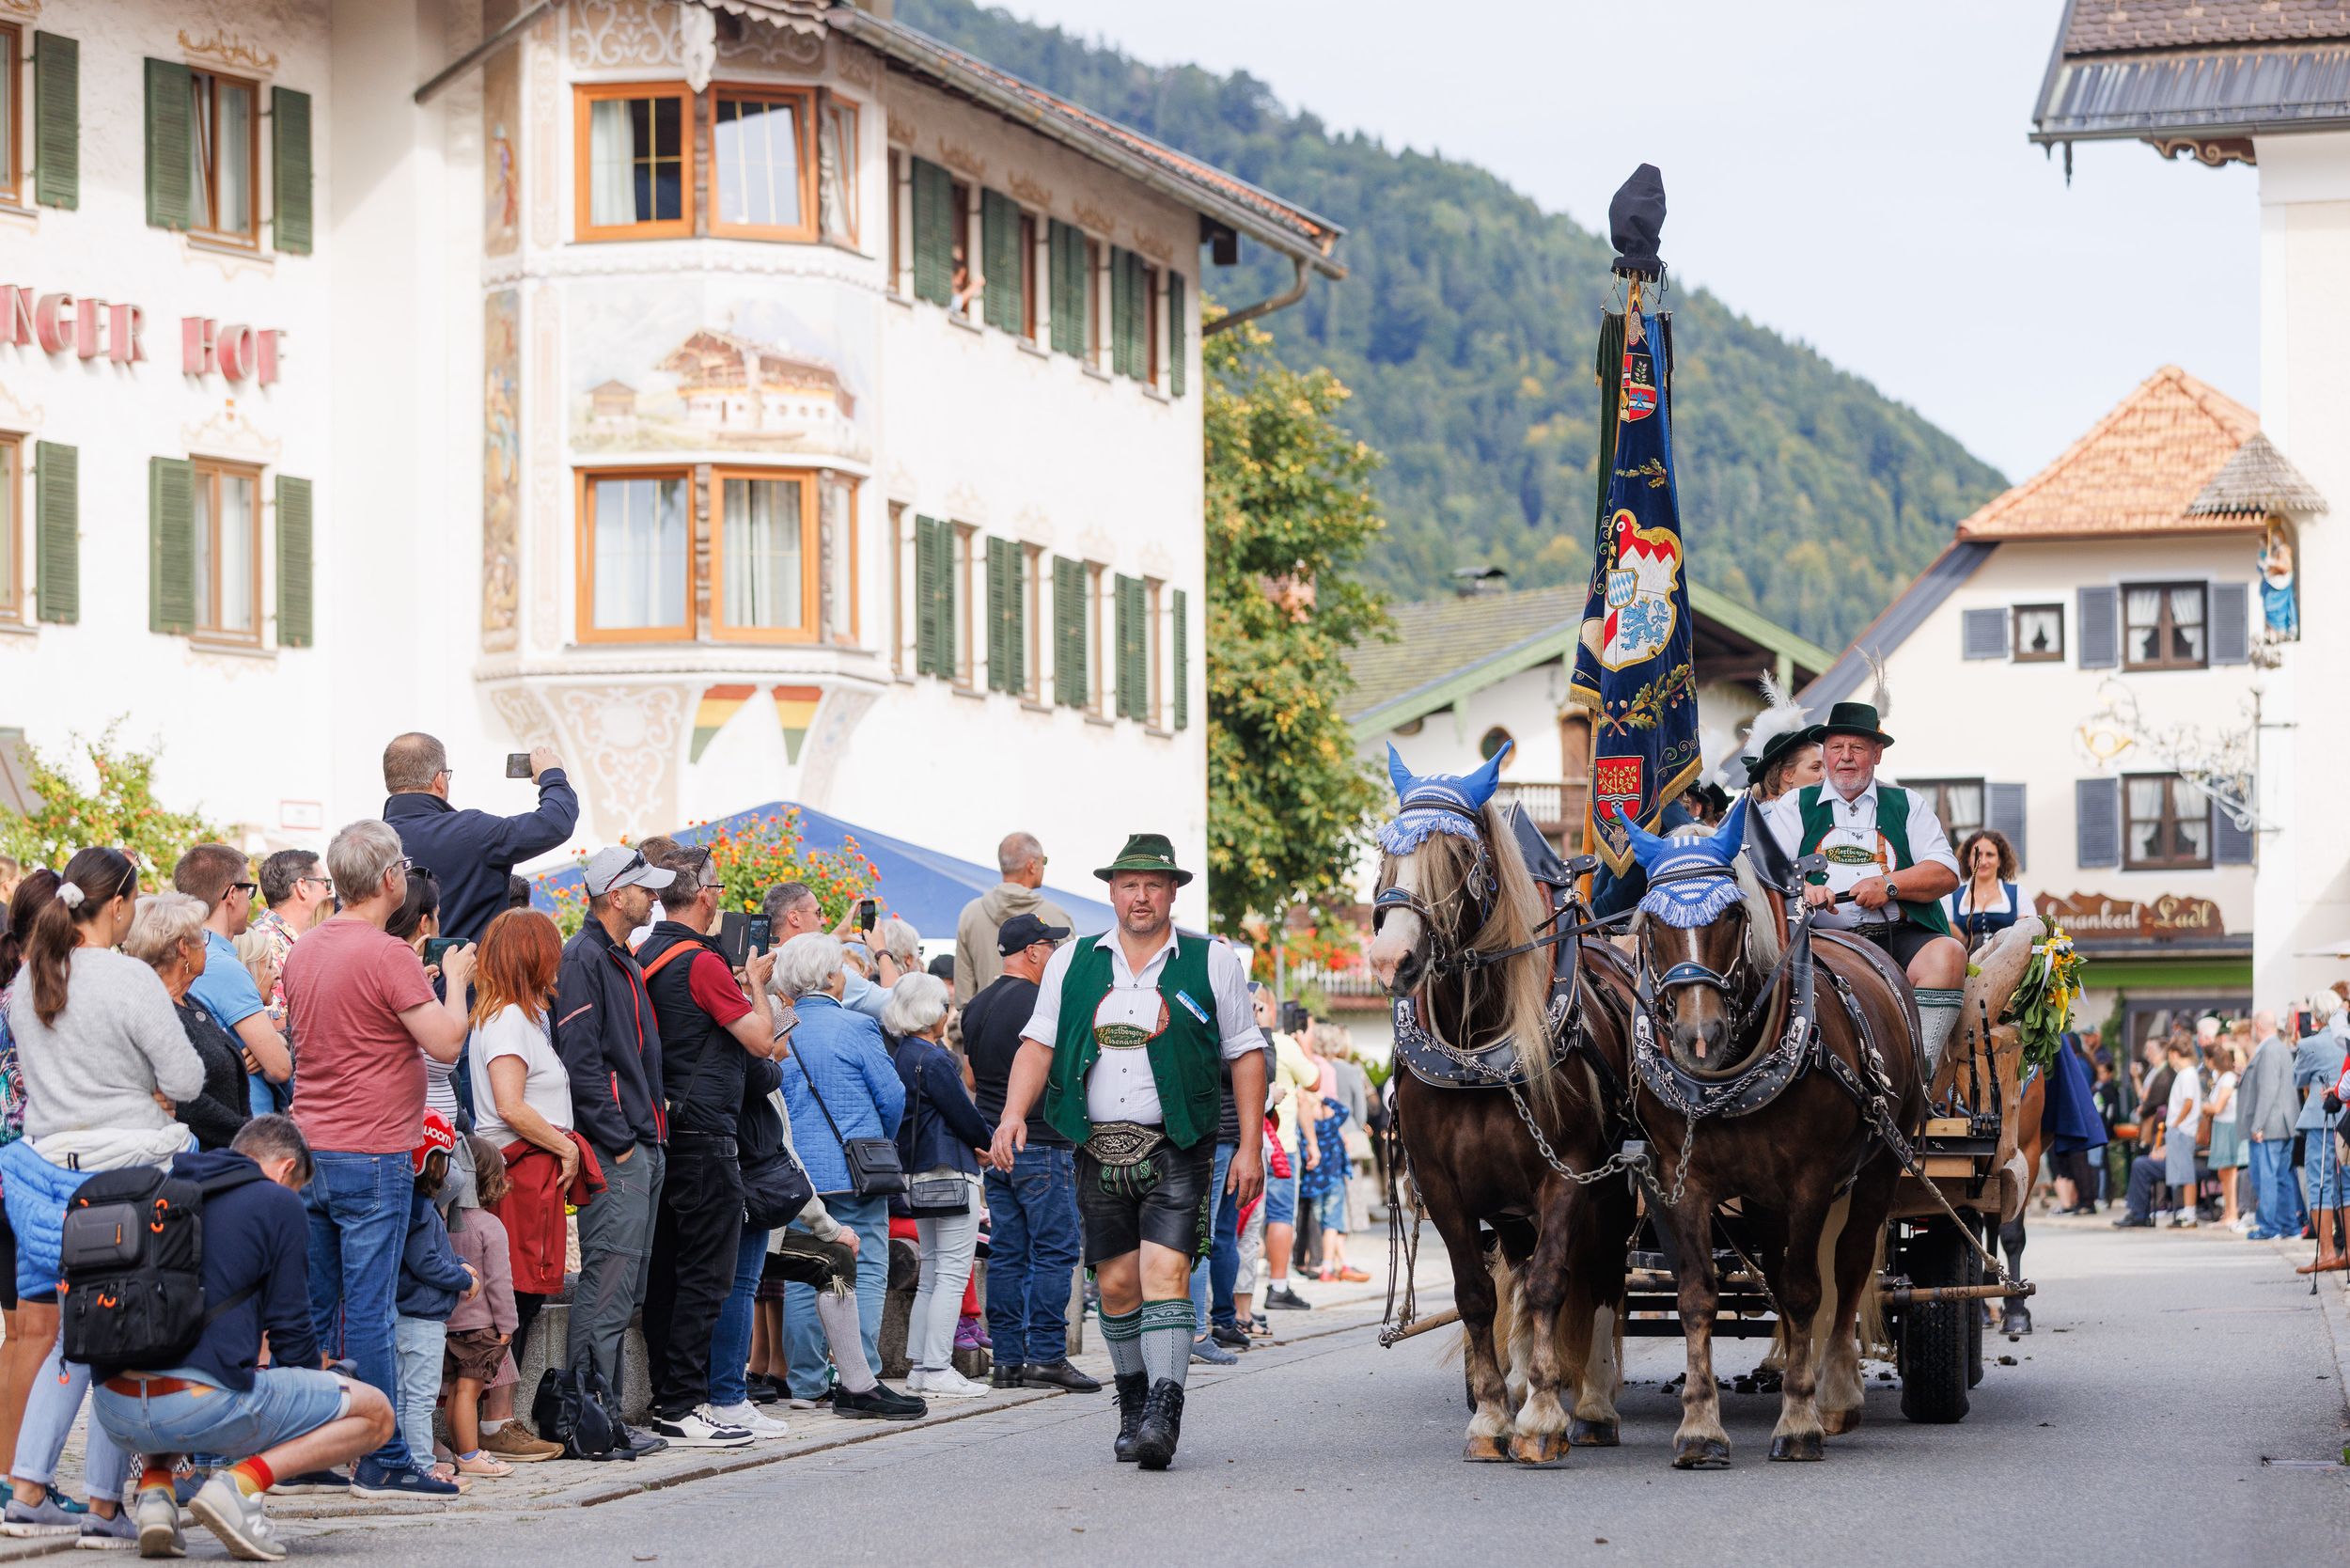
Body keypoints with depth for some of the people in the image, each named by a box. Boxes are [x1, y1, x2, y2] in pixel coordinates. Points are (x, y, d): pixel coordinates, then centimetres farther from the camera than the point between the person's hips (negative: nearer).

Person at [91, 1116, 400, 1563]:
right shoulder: (277, 1203, 6)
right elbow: (290, 1326, 5)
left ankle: (154, 1488, 14)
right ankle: (241, 1483, -9)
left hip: (114, 1413, 6)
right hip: (203, 1402, -6)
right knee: (375, 1413, 9)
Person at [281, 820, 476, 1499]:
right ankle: (383, 1461, -2)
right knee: (369, 1310, -5)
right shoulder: (386, 955, -15)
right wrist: (454, 981, 2)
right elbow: (447, 1041, -17)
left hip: (307, 1153, 8)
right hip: (371, 1157, -8)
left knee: (313, 1309, 11)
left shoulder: (305, 951, 10)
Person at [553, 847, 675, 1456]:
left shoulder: (621, 961, 21)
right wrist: (618, 1142, -18)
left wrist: (651, 1138, 16)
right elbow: (581, 1062, -18)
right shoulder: (583, 960, -11)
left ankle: (605, 1412, 14)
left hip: (640, 1149, 10)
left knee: (626, 1289, 10)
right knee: (607, 1285, -10)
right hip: (614, 1154, -10)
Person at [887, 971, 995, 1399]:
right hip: (951, 1171, -9)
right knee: (953, 1272, -6)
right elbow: (965, 1115, -13)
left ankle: (919, 1366, 14)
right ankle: (938, 1370, -8)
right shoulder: (934, 1061, -16)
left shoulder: (897, 1055, 9)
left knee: (931, 1272, 14)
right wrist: (992, 1141, 8)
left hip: (916, 1172, 9)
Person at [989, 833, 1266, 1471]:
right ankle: (1134, 1408, 22)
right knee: (1116, 1283, 6)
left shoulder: (1212, 963, 4)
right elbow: (1038, 1043, 7)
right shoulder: (1072, 963, 10)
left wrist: (1250, 1147, -1)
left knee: (1165, 1274, -17)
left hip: (1175, 1148, -3)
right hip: (1100, 1147, 3)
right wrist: (1013, 1113, -10)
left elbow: (1246, 1054, 6)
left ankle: (1162, 1417, -23)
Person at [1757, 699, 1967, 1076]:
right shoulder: (1795, 806, 20)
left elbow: (1946, 873, 9)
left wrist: (1890, 885, -9)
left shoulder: (1909, 805, 21)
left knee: (1947, 954, -31)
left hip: (1900, 936, 1)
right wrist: (1801, 890, -17)